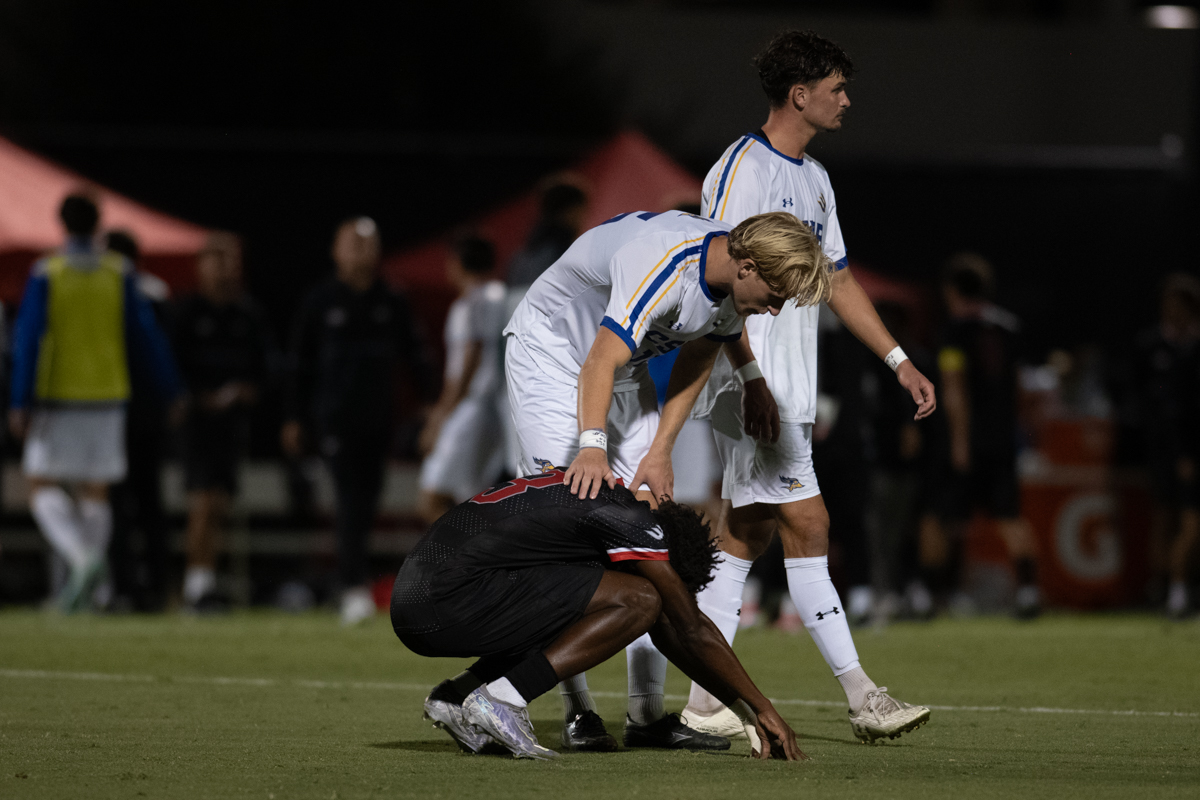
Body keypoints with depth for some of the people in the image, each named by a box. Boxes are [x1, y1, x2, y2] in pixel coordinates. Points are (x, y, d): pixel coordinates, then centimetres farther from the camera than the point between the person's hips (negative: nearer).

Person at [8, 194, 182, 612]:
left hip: (57, 400, -3)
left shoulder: (46, 273, -6)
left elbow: (29, 340, -11)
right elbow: (146, 337, 2)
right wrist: (171, 391, 10)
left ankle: (83, 558, -24)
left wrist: (20, 403, -11)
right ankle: (81, 587, 6)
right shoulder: (120, 273, 1)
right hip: (108, 397, 3)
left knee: (43, 488, 2)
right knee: (95, 494, 12)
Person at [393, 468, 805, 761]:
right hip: (446, 603, -9)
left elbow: (669, 635, 29)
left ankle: (457, 695, 13)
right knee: (639, 602, -9)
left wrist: (747, 711, 29)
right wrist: (762, 709, 8)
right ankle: (502, 696, -13)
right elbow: (694, 630, -1)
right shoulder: (633, 521, -5)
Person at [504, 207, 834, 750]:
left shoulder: (737, 283, -12)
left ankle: (646, 710, -1)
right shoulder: (664, 263, -36)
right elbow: (600, 363, -42)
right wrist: (592, 446, -55)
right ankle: (578, 710, -15)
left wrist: (660, 451, -6)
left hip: (628, 369, 8)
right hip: (550, 353, -8)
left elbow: (695, 361, 2)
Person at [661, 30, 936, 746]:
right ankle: (862, 696, -11)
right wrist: (753, 378, -23)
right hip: (754, 386, -9)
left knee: (744, 536, 7)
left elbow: (838, 280, 24)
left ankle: (708, 699, 8)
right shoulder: (740, 170, -11)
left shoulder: (815, 179, 17)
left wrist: (900, 361, 19)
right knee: (808, 526, -11)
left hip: (792, 390, 9)